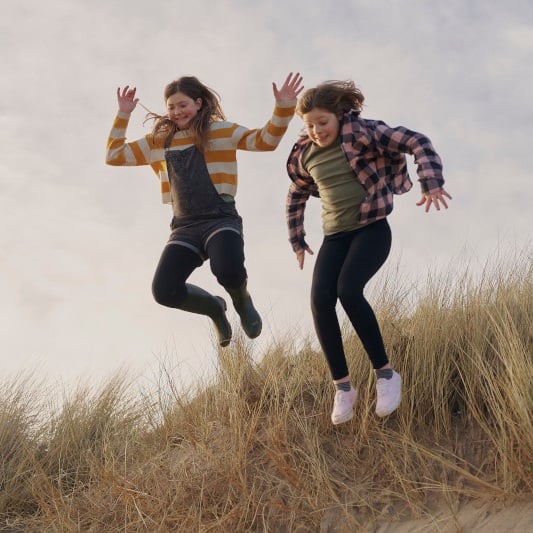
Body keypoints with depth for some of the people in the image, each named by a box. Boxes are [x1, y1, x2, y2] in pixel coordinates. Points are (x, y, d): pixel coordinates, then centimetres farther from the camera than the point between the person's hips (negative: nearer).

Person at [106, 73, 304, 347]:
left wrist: (283, 107, -17)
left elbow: (266, 140, -3)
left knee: (229, 272, -35)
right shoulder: (157, 141, 15)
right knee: (164, 291, -18)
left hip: (220, 219, -4)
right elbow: (114, 155, 18)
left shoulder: (221, 131, 5)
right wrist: (123, 115, 11)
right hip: (184, 226, 4)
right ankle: (215, 308, 16)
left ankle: (242, 302, 6)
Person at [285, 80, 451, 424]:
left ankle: (386, 373, -13)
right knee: (320, 300, -18)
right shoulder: (305, 155, 7)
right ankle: (343, 387, -5)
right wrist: (297, 240, 25)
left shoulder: (363, 133, -9)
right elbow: (296, 196, 25)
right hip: (335, 236, 5)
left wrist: (432, 183, -26)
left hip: (372, 229, -5)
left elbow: (418, 143, -12)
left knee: (348, 290, -29)